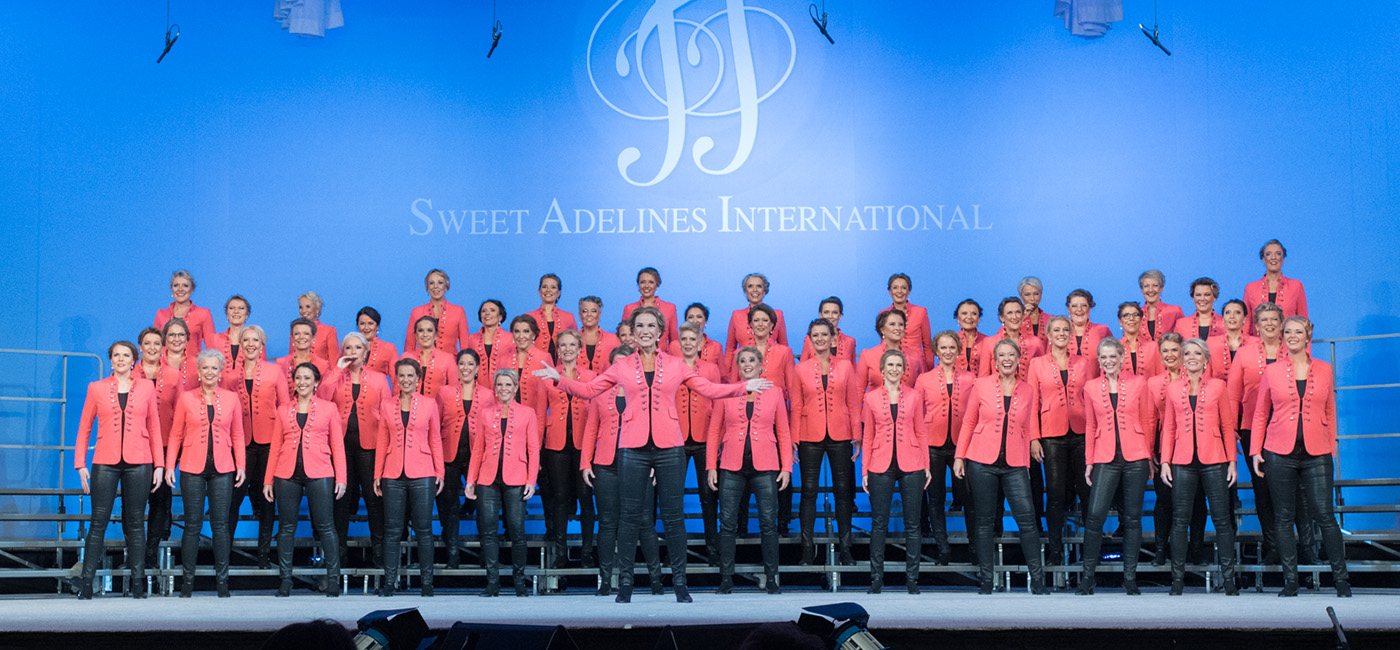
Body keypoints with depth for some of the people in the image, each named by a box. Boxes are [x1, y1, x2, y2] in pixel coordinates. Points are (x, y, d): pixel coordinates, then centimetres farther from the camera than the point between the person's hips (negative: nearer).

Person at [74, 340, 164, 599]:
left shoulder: (146, 389, 8)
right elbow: (84, 428, 10)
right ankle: (86, 583, 0)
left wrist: (159, 464, 4)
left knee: (135, 522, 3)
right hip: (105, 463, 0)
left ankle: (138, 583, 7)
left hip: (138, 464, 0)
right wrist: (80, 464, 3)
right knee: (98, 521, -3)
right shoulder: (96, 388, 8)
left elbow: (154, 429, 10)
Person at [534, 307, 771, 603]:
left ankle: (679, 582, 10)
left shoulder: (676, 365, 9)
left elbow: (710, 389, 10)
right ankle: (625, 582, 9)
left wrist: (744, 387, -1)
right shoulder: (621, 367, 8)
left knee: (674, 515, 2)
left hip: (669, 447, 0)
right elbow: (588, 390, 10)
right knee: (630, 515, 1)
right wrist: (559, 379, -3)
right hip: (634, 448, 0)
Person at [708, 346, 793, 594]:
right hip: (732, 467, 0)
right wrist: (711, 466, 1)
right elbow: (714, 432, 8)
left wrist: (786, 467, 2)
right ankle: (726, 578, 8)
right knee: (727, 523, 0)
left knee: (769, 523, -1)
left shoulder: (774, 394, 7)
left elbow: (784, 433, 10)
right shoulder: (726, 394, 6)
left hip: (765, 466, 0)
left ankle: (771, 578, 8)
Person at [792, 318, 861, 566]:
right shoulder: (801, 369, 4)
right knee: (808, 492, 1)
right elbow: (796, 407, 5)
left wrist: (857, 436, 0)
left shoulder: (845, 367, 4)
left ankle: (845, 548, 13)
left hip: (840, 437, 0)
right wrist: (793, 439, -1)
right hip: (810, 438, 0)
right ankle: (808, 550, 9)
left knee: (843, 490, 4)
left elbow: (853, 404, 5)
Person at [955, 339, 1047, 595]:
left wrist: (1027, 463, 9)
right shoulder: (981, 386, 1)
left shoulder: (1026, 391, 7)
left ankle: (1038, 580, 3)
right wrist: (960, 456, 2)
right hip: (982, 462, -1)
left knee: (1027, 519, -5)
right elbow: (968, 423, 7)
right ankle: (985, 579, 13)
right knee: (985, 520, 4)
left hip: (1014, 464, 1)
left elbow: (1028, 429, 13)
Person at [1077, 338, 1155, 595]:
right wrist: (1089, 462, 7)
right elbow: (1090, 426, 11)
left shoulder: (1138, 383, 4)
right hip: (1105, 459, 0)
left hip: (1135, 458, 0)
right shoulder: (1091, 387, 8)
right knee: (1095, 515, -9)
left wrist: (1148, 455, 6)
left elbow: (1148, 421, 8)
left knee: (1132, 517, 4)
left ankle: (1130, 579, 12)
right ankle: (1087, 576, 1)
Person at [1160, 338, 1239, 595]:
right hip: (1183, 461, 1)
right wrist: (1165, 461, 3)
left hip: (1213, 460, -1)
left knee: (1222, 519, -2)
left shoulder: (1217, 386, 6)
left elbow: (1227, 425, 7)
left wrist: (1232, 460, 1)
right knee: (1180, 520, 0)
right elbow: (1168, 428, 11)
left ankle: (1228, 578, 4)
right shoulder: (1173, 388, 10)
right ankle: (1178, 578, 6)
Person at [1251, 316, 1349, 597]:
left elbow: (1330, 413, 14)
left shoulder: (1324, 370, 8)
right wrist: (1255, 450, 4)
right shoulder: (1272, 372, 6)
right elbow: (1260, 414, 10)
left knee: (1324, 515, -5)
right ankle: (1290, 581, 10)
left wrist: (1331, 448, 9)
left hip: (1316, 454, 0)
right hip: (1279, 454, 0)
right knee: (1283, 518, 3)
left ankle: (1341, 579, 5)